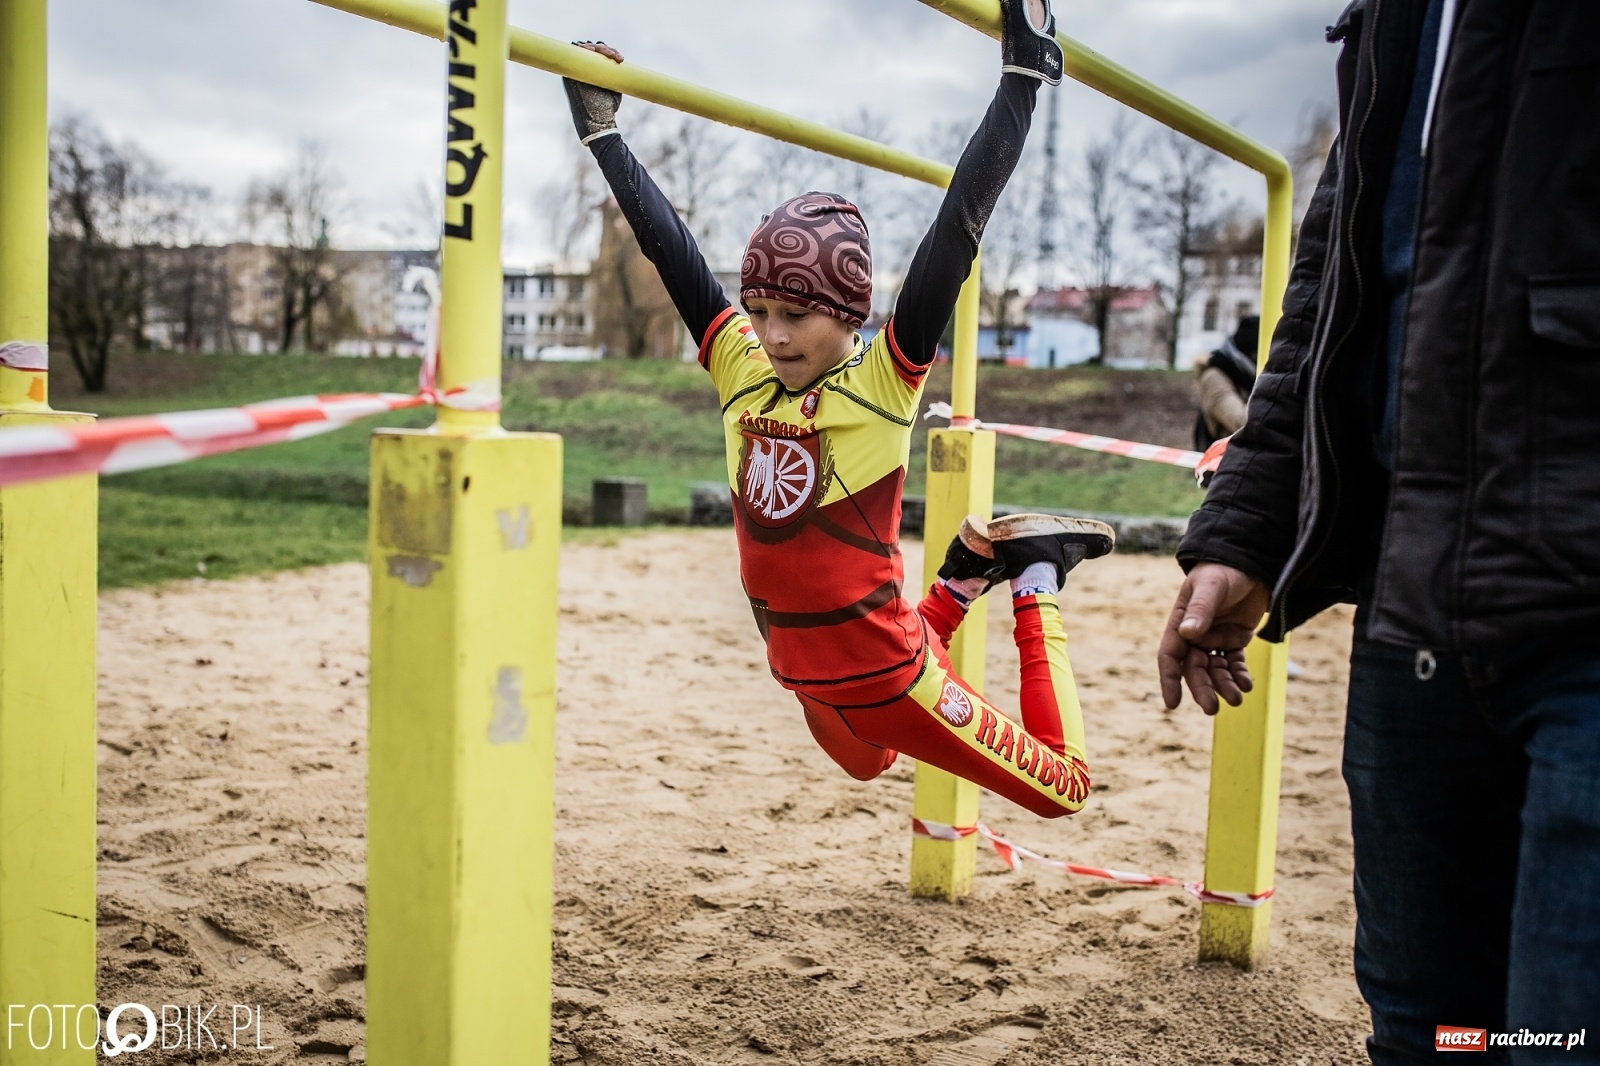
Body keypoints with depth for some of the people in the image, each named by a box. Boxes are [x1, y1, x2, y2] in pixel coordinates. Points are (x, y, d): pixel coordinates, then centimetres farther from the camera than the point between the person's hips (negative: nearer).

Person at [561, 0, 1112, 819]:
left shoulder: (886, 382, -18)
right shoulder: (740, 372, -6)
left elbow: (959, 227, -23)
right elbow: (665, 245, -2)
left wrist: (1023, 74, -24)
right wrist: (601, 130, 1)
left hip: (887, 674, -6)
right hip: (802, 675, 6)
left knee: (1063, 787, 10)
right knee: (865, 763, 37)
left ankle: (1032, 572, 26)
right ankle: (971, 574, 41)